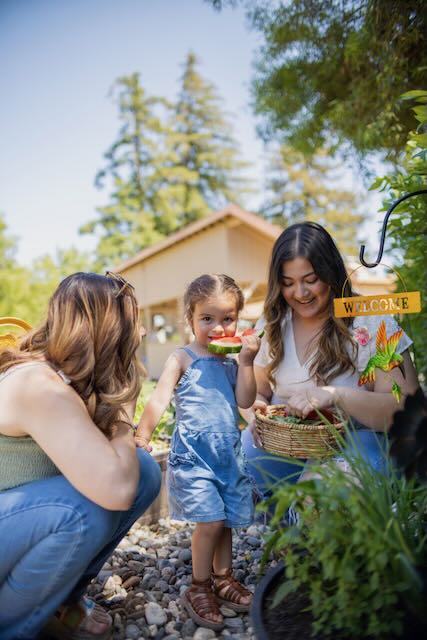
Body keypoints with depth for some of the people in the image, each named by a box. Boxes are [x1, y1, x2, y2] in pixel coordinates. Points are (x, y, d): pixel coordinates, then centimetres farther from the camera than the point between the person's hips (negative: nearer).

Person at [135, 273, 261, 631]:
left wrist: (246, 361, -10)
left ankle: (222, 578, 36)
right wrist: (143, 434, -21)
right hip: (192, 454, -5)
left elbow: (245, 401, -3)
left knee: (226, 520, 14)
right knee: (211, 520, -9)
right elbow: (159, 399, -11)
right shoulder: (182, 358, -5)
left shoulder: (232, 362, 8)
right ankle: (199, 589, 13)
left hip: (229, 454, 5)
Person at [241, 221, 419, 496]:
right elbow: (256, 391, 12)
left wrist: (336, 396, -29)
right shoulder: (271, 325, 5)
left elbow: (408, 410, -14)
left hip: (354, 445, -3)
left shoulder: (373, 324, -8)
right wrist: (255, 412, -12)